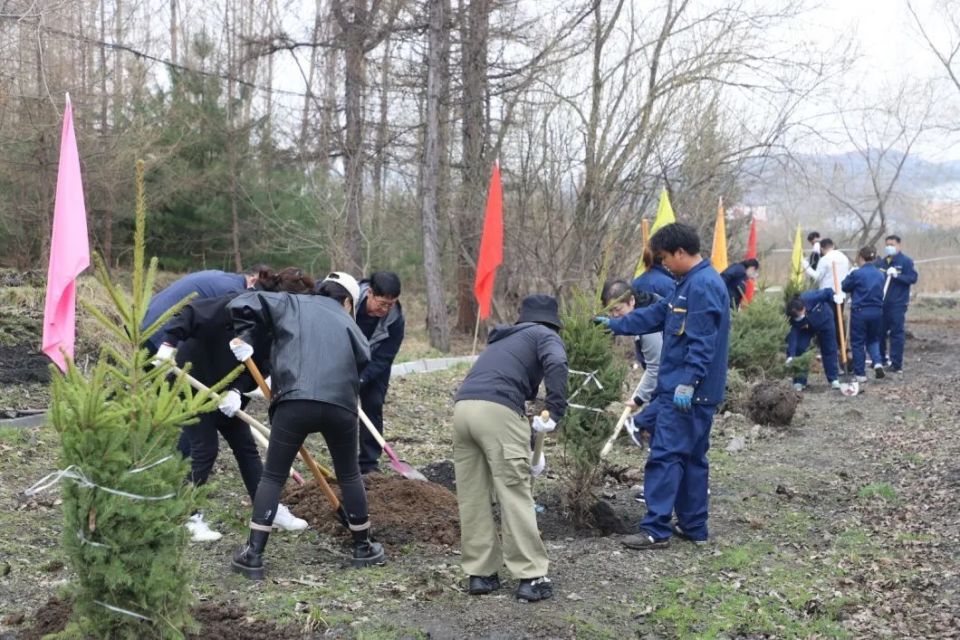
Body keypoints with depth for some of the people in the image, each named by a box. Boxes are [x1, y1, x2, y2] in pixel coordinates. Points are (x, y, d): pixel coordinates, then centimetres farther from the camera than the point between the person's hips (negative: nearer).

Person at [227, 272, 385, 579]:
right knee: (349, 474, 22)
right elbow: (362, 361, 16)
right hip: (341, 405, 2)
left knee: (272, 477, 12)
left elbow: (242, 304, 11)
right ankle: (363, 547, 33)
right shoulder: (347, 323, 25)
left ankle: (253, 555, 9)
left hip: (295, 401, -1)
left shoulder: (292, 304, 21)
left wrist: (245, 338, 23)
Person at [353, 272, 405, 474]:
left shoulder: (395, 319, -28)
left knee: (373, 405, -7)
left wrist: (359, 380, -35)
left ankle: (369, 463, 2)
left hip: (374, 366, 0)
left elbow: (382, 359, -25)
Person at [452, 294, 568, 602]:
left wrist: (530, 451, 44)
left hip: (462, 407, 7)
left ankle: (479, 573, 18)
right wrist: (555, 411, -11)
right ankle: (531, 578, 3)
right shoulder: (545, 335, 16)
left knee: (472, 497, 12)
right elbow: (557, 365, -10)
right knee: (515, 495, -1)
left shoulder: (502, 340, 37)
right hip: (495, 410, -7)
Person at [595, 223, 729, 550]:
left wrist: (687, 382, -27)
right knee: (692, 457, 14)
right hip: (679, 389, 10)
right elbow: (656, 314, 25)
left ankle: (656, 529, -4)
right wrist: (615, 324, 28)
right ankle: (694, 526, 21)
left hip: (688, 392, -10)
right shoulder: (690, 283, 16)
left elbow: (701, 342, -23)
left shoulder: (704, 286, -17)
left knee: (666, 456, -7)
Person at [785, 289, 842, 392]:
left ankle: (834, 379, 17)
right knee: (799, 349, -13)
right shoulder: (791, 316, -33)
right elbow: (793, 335, -34)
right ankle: (799, 381, -5)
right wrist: (791, 355, -42)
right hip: (804, 327, 1)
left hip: (824, 321, -1)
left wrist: (834, 296, -43)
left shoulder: (810, 297, -41)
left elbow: (827, 292, -24)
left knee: (829, 350, 4)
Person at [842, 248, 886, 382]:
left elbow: (845, 287, -1)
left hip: (860, 311, -5)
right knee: (873, 339, 21)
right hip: (877, 311, 5)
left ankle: (860, 374, 8)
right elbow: (881, 292, 16)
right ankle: (878, 363, -3)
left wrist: (849, 276, 15)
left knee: (858, 343, 5)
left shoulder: (857, 274, -13)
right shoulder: (881, 274, 6)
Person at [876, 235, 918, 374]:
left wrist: (896, 275, -22)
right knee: (879, 332, 10)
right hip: (881, 303, 5)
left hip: (898, 304, -5)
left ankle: (896, 364, 0)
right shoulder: (880, 262, 10)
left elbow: (913, 278, -11)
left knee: (897, 333, -3)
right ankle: (881, 358, 26)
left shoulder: (906, 262, -4)